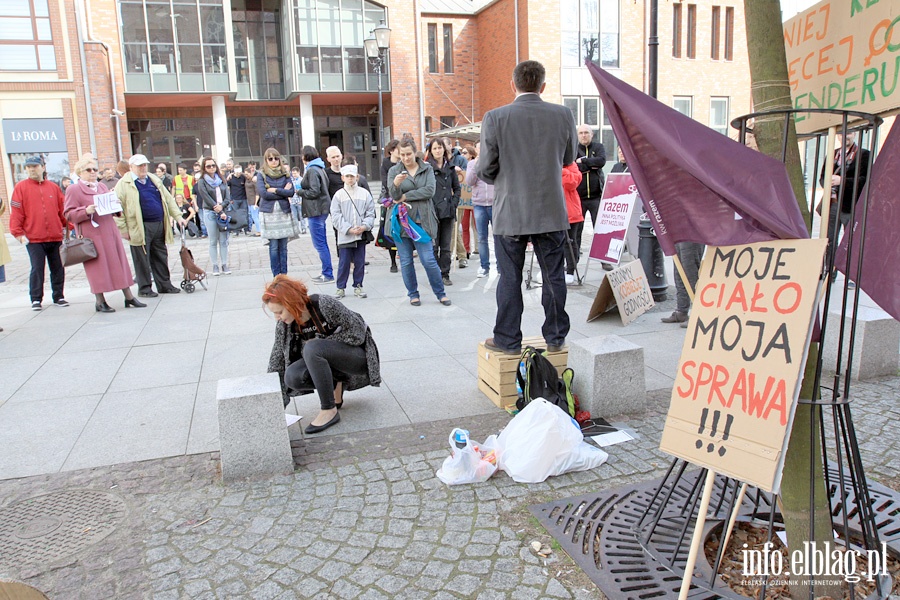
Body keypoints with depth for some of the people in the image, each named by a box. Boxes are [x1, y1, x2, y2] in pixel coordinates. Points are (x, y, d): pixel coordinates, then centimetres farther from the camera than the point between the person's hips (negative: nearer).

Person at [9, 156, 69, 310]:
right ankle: (36, 299, 8)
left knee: (58, 268, 7)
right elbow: (16, 212, -1)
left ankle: (58, 296, 19)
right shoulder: (21, 187, 2)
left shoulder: (53, 187, 9)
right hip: (33, 238, -2)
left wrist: (68, 226, 5)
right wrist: (18, 232, -6)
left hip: (55, 237, 3)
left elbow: (63, 210, 11)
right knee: (37, 269, -2)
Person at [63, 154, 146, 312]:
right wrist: (86, 211, -22)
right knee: (98, 266, -2)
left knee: (119, 262, 6)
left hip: (109, 231, 6)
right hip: (91, 235, -6)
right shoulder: (73, 190, -1)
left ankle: (129, 297, 12)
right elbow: (69, 214, -6)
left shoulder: (102, 186, 17)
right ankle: (99, 302, 9)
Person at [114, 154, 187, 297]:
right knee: (142, 259, 1)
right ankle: (144, 288, 12)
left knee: (161, 257, 12)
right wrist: (123, 229, -11)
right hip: (140, 228, -6)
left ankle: (164, 285, 22)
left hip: (159, 225, 6)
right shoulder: (124, 184, -5)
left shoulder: (154, 180, 15)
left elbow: (168, 199, 17)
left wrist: (178, 216, 8)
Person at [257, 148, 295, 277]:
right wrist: (283, 192, -7)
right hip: (269, 212, -2)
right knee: (274, 246, -3)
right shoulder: (261, 175, 3)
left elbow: (291, 192, -2)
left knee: (283, 246, 4)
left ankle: (284, 274, 9)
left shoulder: (285, 174, 9)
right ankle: (276, 275, 3)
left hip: (284, 212, 2)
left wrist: (275, 190, -11)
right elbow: (263, 193, -10)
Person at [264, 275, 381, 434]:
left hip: (358, 356, -6)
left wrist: (319, 342, -18)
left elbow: (358, 333, -19)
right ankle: (336, 385, 4)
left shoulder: (325, 305, -25)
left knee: (313, 348, -33)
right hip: (329, 360, 6)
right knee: (292, 377, -22)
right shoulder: (284, 324, -8)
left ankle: (329, 411, -21)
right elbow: (276, 364, -4)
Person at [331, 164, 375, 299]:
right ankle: (341, 288, 12)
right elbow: (336, 216, -4)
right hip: (344, 236, -1)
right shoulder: (339, 194, 0)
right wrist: (349, 229, -14)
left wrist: (364, 226, -13)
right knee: (344, 263, 2)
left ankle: (358, 286, 20)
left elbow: (370, 213, 4)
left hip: (361, 235, 2)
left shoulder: (365, 193, 4)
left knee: (360, 262, 9)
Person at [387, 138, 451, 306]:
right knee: (406, 261, 7)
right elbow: (394, 196, -6)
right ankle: (413, 294, 22)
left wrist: (405, 196, -10)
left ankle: (440, 293, 12)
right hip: (400, 220, 1)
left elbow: (429, 190, -9)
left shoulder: (427, 169, 5)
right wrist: (395, 184, -29)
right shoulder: (394, 171, 4)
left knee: (428, 259, -4)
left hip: (421, 220, -1)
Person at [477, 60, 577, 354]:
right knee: (553, 276, 12)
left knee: (510, 278, 7)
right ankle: (555, 337, 22)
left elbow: (486, 170, -6)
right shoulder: (563, 115, -2)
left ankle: (508, 339, 15)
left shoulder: (495, 118, -10)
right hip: (552, 212, 2)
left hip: (510, 213, -2)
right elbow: (569, 157, 11)